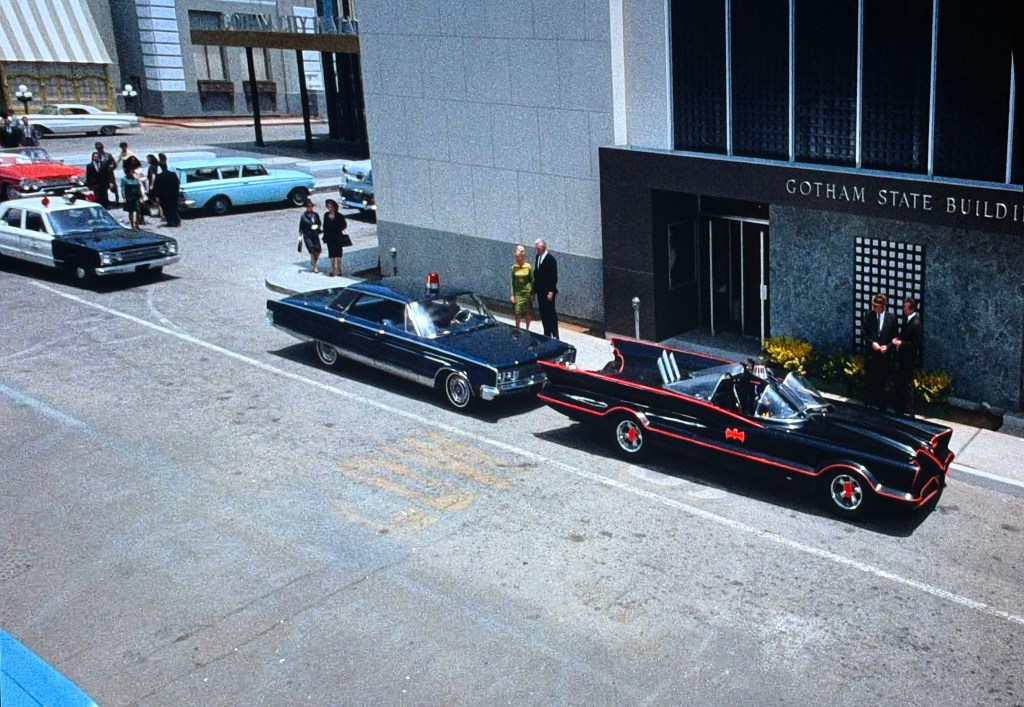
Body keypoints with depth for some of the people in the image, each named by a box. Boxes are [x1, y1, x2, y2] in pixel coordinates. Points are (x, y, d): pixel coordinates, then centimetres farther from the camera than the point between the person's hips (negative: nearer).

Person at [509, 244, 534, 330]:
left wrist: (532, 294, -3)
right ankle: (517, 329, 15)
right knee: (517, 313, 0)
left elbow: (532, 280, -2)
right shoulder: (514, 267, -3)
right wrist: (512, 294, -4)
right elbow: (512, 281, 0)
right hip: (517, 292, 1)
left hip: (527, 292, -1)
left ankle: (527, 329, 23)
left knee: (528, 312, 8)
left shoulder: (528, 267, -7)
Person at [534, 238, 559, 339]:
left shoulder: (550, 259, -14)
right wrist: (535, 289, 10)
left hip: (548, 292, -7)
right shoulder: (538, 257, 10)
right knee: (543, 314, 10)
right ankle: (547, 334, 18)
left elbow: (554, 277, -15)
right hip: (540, 291, 7)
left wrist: (551, 292, -19)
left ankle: (555, 336, 2)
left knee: (551, 313, -3)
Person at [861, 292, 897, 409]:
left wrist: (887, 346, -14)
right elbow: (863, 333, -1)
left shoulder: (891, 317, -3)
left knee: (882, 380, 7)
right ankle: (871, 402, 17)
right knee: (870, 379, 5)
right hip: (870, 352, 0)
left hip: (884, 353, 0)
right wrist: (872, 343, -15)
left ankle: (881, 404, 17)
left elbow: (894, 336, 1)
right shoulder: (868, 315, -3)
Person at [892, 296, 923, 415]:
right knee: (900, 384, 17)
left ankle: (909, 412, 10)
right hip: (903, 358, 9)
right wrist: (898, 339, 1)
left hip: (909, 359, -9)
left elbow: (915, 344, -22)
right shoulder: (907, 319, 6)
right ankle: (900, 409, 28)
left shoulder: (915, 323, -22)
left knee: (907, 385, 0)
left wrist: (900, 343, -19)